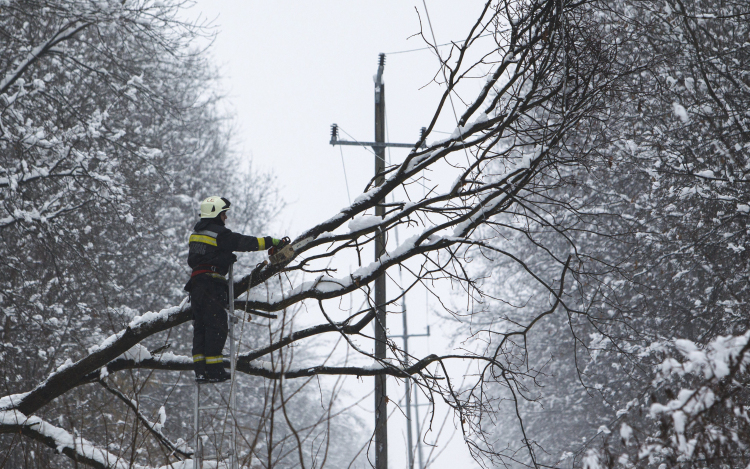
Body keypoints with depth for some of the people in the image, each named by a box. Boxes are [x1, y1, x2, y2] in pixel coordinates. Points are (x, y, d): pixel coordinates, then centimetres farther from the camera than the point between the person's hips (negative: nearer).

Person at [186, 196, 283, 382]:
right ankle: (214, 371, -7)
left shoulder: (196, 233, 17)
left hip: (196, 283, 8)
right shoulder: (219, 233, -9)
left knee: (200, 326, 9)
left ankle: (200, 370, 7)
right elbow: (244, 243, -8)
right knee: (216, 326, -5)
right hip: (212, 285, -8)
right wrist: (269, 241, 2)